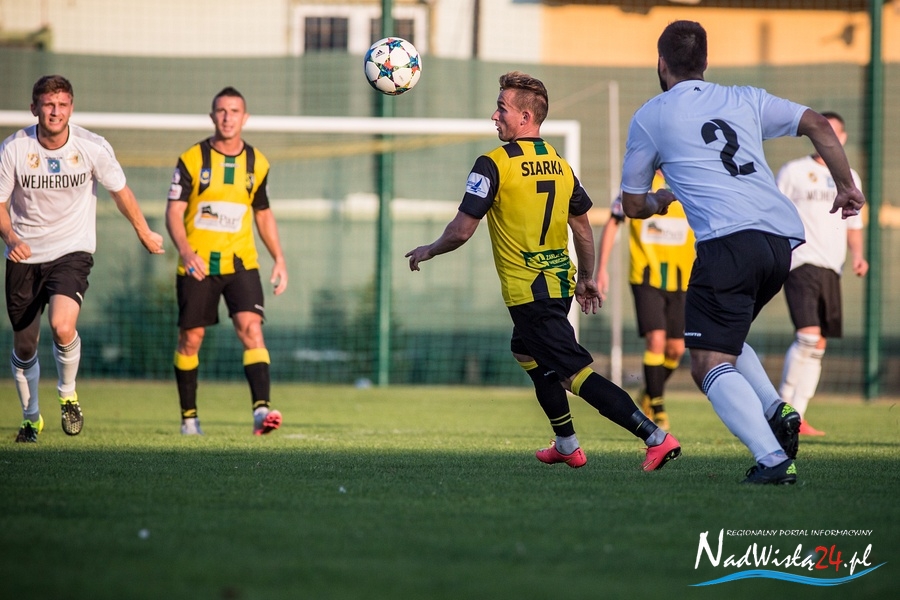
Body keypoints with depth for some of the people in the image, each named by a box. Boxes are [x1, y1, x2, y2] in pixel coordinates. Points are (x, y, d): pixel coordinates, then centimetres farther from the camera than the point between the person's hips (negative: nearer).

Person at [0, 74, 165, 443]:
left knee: (62, 326, -27)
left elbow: (120, 191, 7)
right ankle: (30, 418, 32)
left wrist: (145, 234, 19)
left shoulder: (93, 148, -9)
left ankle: (68, 395, 1)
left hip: (72, 252, -2)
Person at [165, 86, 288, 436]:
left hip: (240, 263, 1)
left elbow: (263, 213, 18)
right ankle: (189, 417, 20)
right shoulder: (192, 160, -3)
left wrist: (279, 259, 9)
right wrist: (185, 250, -23)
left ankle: (261, 409, -27)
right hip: (197, 264, -1)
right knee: (191, 338, 5)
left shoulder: (257, 164, 6)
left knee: (251, 328, -17)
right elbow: (174, 212, -6)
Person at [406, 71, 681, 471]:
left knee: (576, 374, -11)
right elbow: (582, 227, 16)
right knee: (526, 353, 30)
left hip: (528, 293, -8)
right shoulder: (559, 165, 8)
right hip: (559, 284, 8)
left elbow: (462, 230, -16)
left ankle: (656, 437, -23)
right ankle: (567, 446, 34)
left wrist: (428, 251, 3)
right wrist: (586, 278, 28)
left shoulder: (494, 165, -15)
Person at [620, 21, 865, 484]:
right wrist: (846, 185, 22)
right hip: (783, 241, 6)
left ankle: (773, 458, -26)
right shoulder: (745, 100, 21)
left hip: (728, 242, -6)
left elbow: (632, 206, 20)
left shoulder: (650, 117, 12)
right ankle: (777, 412, 2)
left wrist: (659, 200, 41)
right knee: (726, 337, 26)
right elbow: (818, 125, 14)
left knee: (709, 364, -6)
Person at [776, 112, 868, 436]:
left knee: (818, 346, 4)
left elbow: (853, 224, 22)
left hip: (831, 268, 6)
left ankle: (796, 417, 9)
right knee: (808, 335, -20)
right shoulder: (793, 172, 1)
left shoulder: (849, 178, 16)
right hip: (801, 263, -6)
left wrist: (857, 254, 4)